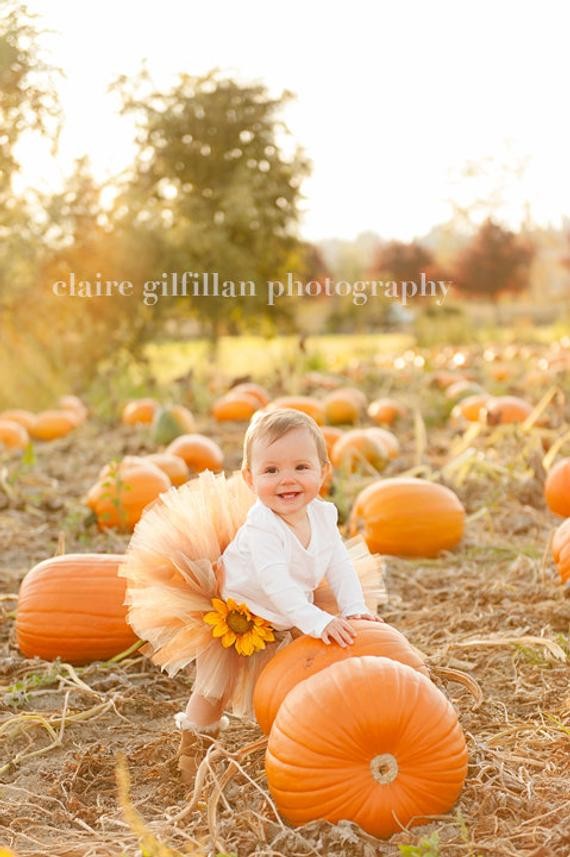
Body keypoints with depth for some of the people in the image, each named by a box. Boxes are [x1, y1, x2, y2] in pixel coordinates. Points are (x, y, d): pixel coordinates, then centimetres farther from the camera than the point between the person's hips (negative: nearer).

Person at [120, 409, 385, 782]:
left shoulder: (323, 515, -16)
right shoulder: (260, 528, -38)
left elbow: (340, 565, -11)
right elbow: (276, 585, -46)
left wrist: (354, 610, -25)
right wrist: (317, 622, -52)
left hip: (285, 621, 5)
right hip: (231, 616, -5)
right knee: (215, 688, 12)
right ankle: (195, 744, 34)